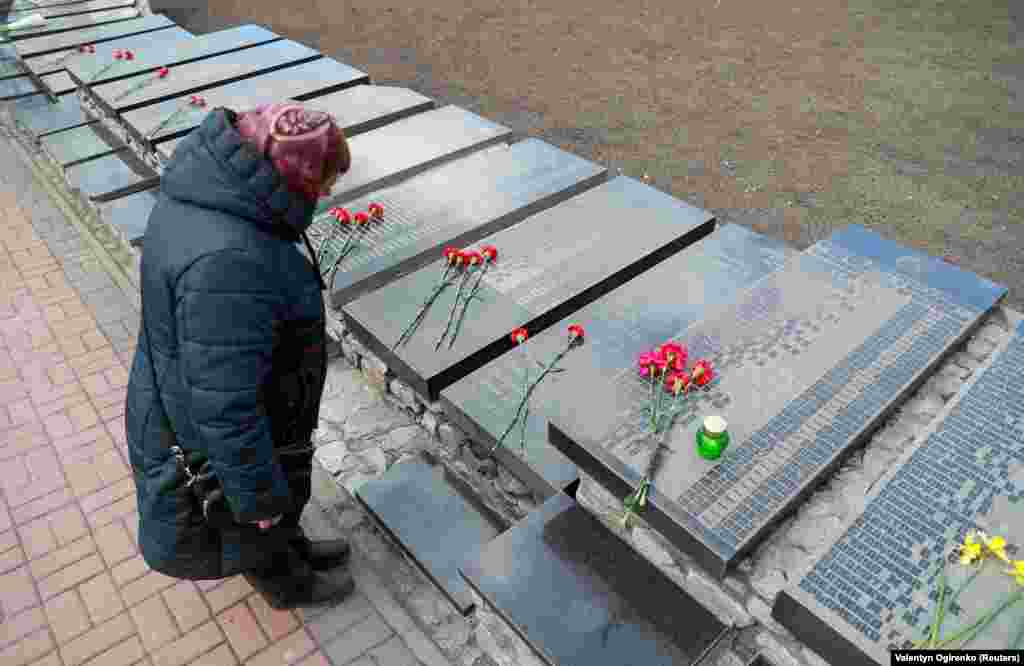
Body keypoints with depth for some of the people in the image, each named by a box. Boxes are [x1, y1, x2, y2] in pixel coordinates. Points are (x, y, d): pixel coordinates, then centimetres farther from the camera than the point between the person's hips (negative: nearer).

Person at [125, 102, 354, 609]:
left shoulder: (209, 191, -9)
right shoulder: (228, 262, -40)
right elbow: (224, 406, -33)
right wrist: (259, 494, -19)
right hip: (216, 437, -8)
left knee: (284, 497, 33)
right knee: (254, 527, 24)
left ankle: (293, 548, 60)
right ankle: (286, 585, 52)